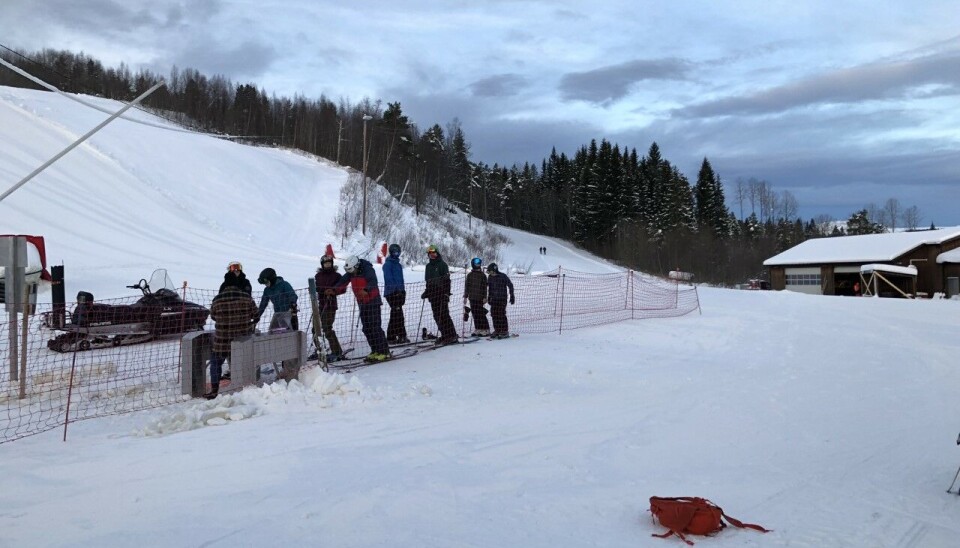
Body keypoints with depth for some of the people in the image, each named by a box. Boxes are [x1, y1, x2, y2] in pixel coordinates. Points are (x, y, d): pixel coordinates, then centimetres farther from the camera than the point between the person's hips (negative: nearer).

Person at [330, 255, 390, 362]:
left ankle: (384, 352, -7)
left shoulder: (368, 270, -19)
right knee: (366, 328, 6)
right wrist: (334, 290, -16)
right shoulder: (350, 273, 3)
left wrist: (366, 290, -53)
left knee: (375, 327, -11)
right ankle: (375, 351, 14)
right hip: (362, 303, 8)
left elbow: (373, 282, -34)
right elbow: (343, 282, 2)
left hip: (373, 301, -7)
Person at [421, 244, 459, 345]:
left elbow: (447, 279, -9)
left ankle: (452, 335, -8)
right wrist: (426, 292, 17)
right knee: (437, 316, 5)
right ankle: (445, 335, 11)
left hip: (441, 294, -7)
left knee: (444, 315, -11)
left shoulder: (442, 264, -2)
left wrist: (446, 293, -17)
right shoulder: (428, 266, 18)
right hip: (433, 295, 7)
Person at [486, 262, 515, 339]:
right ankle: (497, 331, 12)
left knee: (501, 315, -9)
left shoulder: (503, 276, -10)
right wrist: (489, 297, 21)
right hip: (494, 299, 6)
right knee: (494, 315, 2)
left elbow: (510, 286, -3)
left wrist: (512, 296, -4)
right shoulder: (490, 277, 6)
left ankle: (505, 332, -2)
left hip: (502, 299, -6)